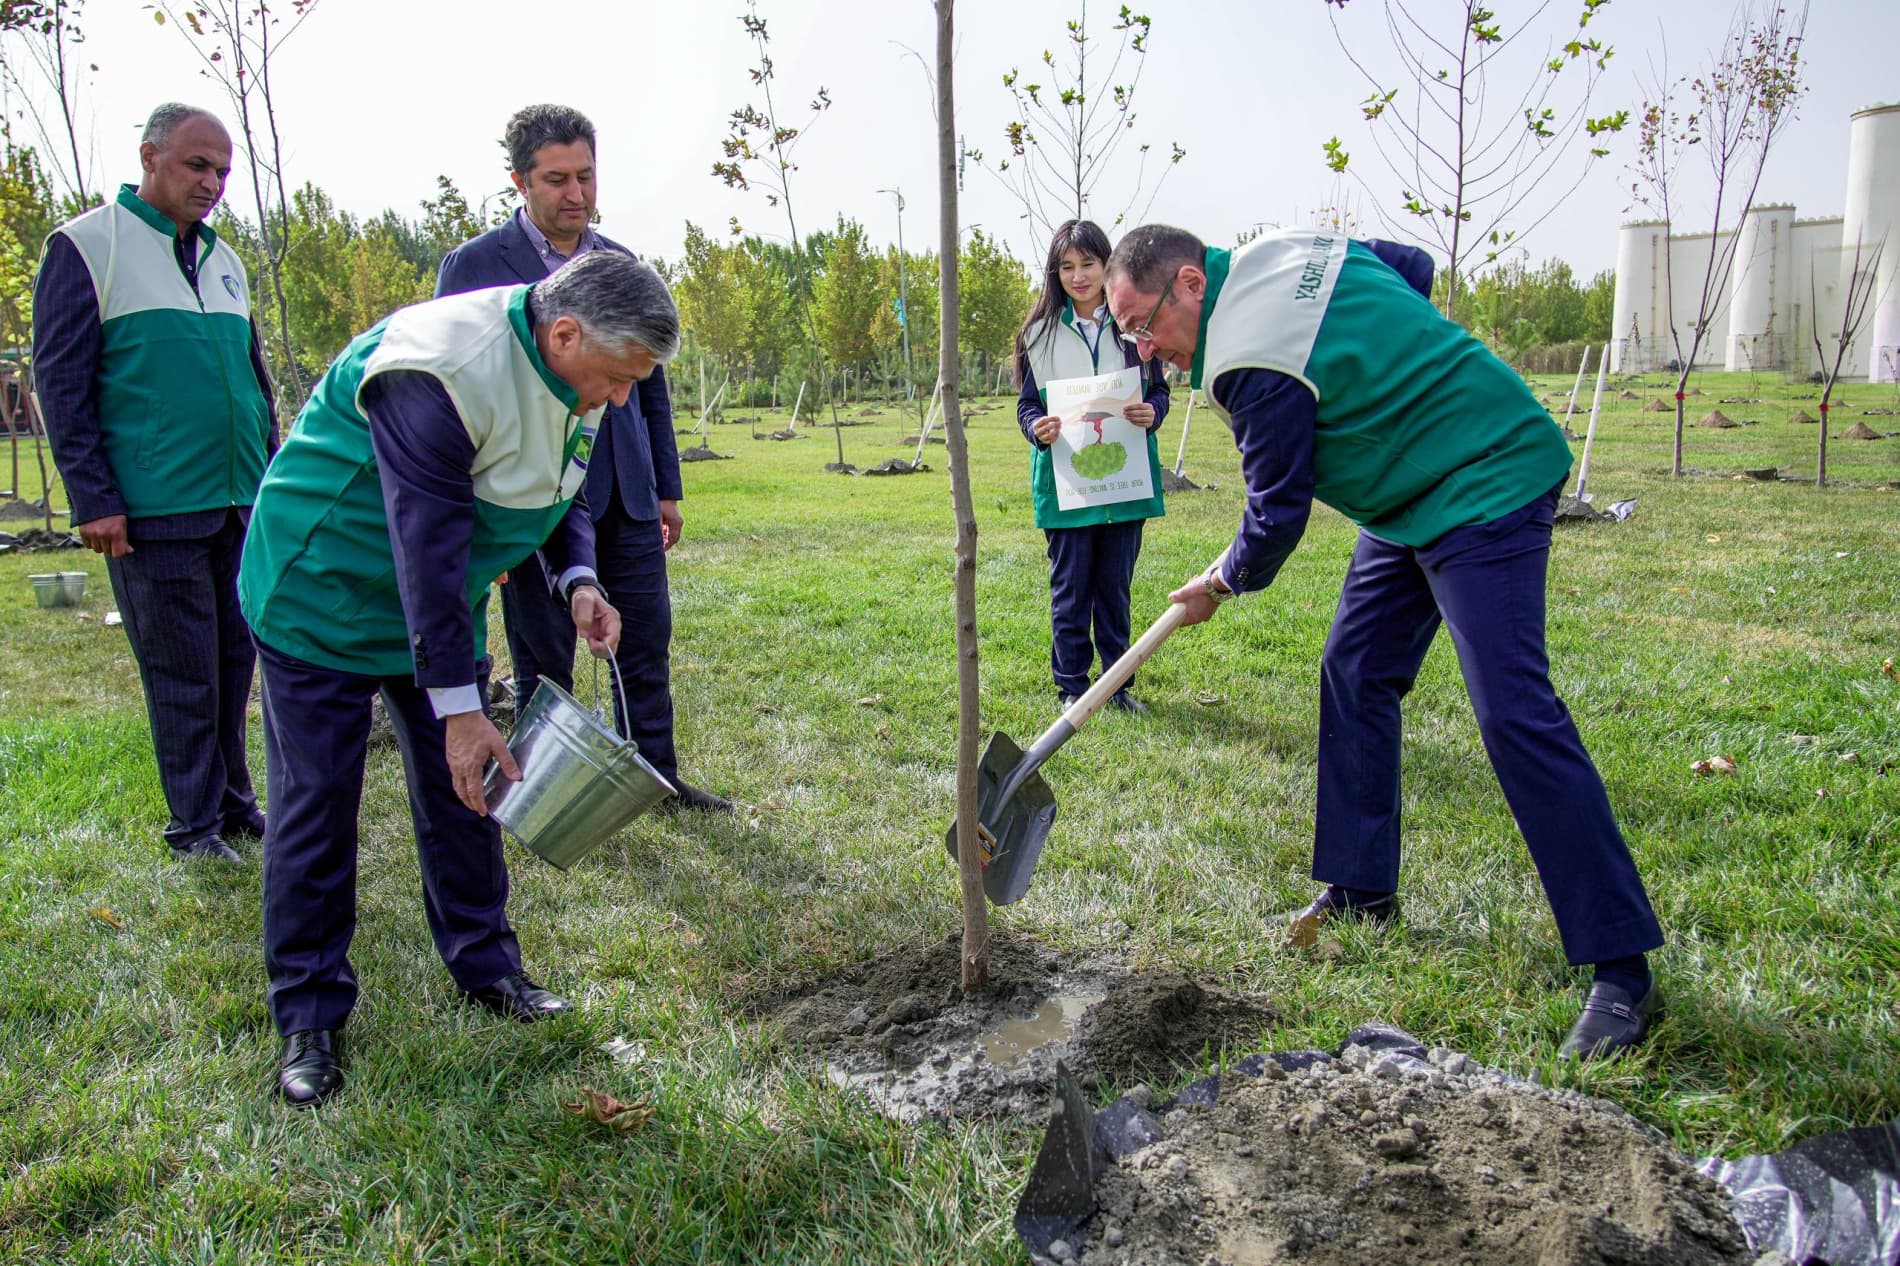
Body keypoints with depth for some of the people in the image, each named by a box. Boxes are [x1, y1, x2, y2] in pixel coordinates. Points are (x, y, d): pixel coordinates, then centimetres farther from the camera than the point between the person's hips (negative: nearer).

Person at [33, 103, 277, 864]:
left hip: (242, 508, 6)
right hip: (154, 514, -6)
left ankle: (233, 801, 24)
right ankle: (195, 826, 13)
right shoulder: (86, 247, -3)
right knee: (181, 673, 1)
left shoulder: (222, 259, 16)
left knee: (236, 659, 11)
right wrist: (94, 500, -11)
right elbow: (60, 384, -6)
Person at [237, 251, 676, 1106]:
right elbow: (428, 547, -32)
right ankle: (308, 1016, 11)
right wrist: (457, 705, -28)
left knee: (465, 783, 9)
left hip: (439, 604, 8)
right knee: (315, 803, -2)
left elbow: (562, 492, 11)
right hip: (323, 596, -7)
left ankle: (486, 966, 24)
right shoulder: (441, 373, -32)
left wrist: (579, 579, -8)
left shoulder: (569, 373, -5)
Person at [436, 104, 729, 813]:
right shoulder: (474, 266, -5)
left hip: (627, 495, 5)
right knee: (544, 661, 7)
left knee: (646, 641, 10)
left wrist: (666, 486, 15)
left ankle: (657, 776, 25)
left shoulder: (622, 265, 10)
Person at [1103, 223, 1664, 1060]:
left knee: (1514, 712, -16)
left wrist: (1221, 583, 7)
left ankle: (1622, 970, -11)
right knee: (1355, 675, 11)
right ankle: (1362, 890, 22)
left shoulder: (1251, 364, -22)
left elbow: (1277, 516, -13)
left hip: (1483, 491, -11)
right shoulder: (1285, 248, 5)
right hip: (1416, 489, 11)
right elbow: (1415, 267, 19)